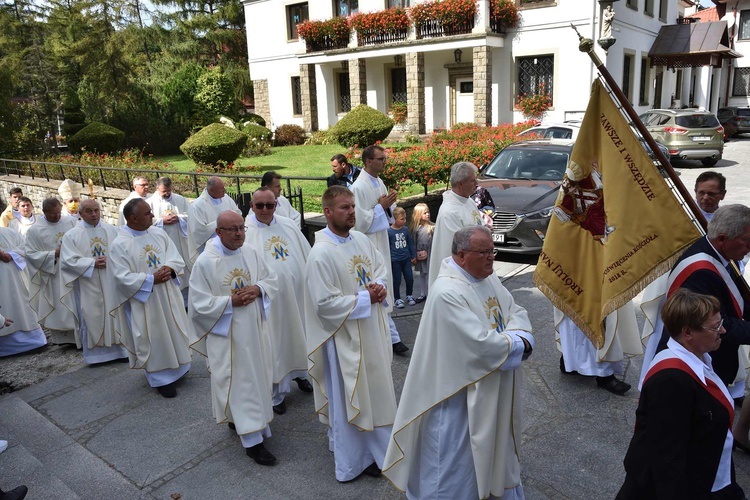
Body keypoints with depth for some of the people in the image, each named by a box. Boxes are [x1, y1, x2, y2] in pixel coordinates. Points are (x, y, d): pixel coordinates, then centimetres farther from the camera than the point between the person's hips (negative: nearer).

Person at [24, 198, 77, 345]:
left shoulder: (71, 221, 2)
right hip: (53, 276, -2)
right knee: (59, 309, 3)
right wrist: (54, 254, -16)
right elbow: (30, 254, -6)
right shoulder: (34, 230, -5)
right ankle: (64, 339, 13)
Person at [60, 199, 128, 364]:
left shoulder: (112, 230, 5)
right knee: (91, 319, 5)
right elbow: (68, 260, -9)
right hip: (88, 287, -2)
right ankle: (94, 354, 16)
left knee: (115, 315, 7)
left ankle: (119, 349, 19)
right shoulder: (71, 235, 0)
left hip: (112, 284, 2)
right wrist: (92, 263, -17)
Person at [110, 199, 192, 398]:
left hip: (168, 296, 5)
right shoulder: (120, 245, -14)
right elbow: (123, 278, -17)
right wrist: (151, 279, -22)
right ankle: (161, 379, 20)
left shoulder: (159, 233, 2)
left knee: (174, 333, 15)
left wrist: (169, 269, -16)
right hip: (144, 301, -5)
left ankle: (175, 369, 34)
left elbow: (176, 258, 4)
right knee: (153, 340, 5)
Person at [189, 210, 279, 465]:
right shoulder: (205, 262, -14)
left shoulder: (251, 253, 1)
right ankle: (252, 439, 9)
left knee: (256, 377, 17)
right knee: (240, 383, -1)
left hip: (254, 329, 6)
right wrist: (230, 302, -20)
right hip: (226, 334, -6)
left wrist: (258, 289, -12)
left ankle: (237, 419, 41)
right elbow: (199, 303, -13)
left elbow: (272, 279, 8)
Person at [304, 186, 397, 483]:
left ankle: (374, 445, 43)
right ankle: (354, 458, 27)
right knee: (350, 399, 8)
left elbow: (381, 267, 14)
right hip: (345, 336, -8)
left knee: (374, 390, 21)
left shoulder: (361, 240, 1)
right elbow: (325, 303, -24)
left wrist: (380, 286, -7)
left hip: (372, 330, 8)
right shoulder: (321, 254, -22)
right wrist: (364, 298, -19)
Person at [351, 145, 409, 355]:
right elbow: (360, 221, -19)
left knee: (383, 286, 13)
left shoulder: (379, 182, 10)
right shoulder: (359, 187, -16)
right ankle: (391, 336, 4)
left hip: (381, 241, 9)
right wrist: (381, 206, -15)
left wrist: (389, 204, -2)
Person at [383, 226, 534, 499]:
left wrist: (519, 337, -16)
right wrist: (518, 344, -14)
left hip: (494, 389, 9)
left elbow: (517, 312, 6)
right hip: (461, 392, -9)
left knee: (490, 448, 28)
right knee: (458, 457, 9)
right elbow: (481, 344, -30)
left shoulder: (488, 278, 2)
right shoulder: (447, 292, -28)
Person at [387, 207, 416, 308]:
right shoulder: (389, 231, -12)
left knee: (410, 278, 8)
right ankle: (398, 299, 22)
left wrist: (413, 256, 12)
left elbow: (410, 243, 10)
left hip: (406, 259, 4)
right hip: (395, 261, -3)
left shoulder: (405, 229, 0)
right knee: (397, 281, 7)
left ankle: (409, 296, 29)